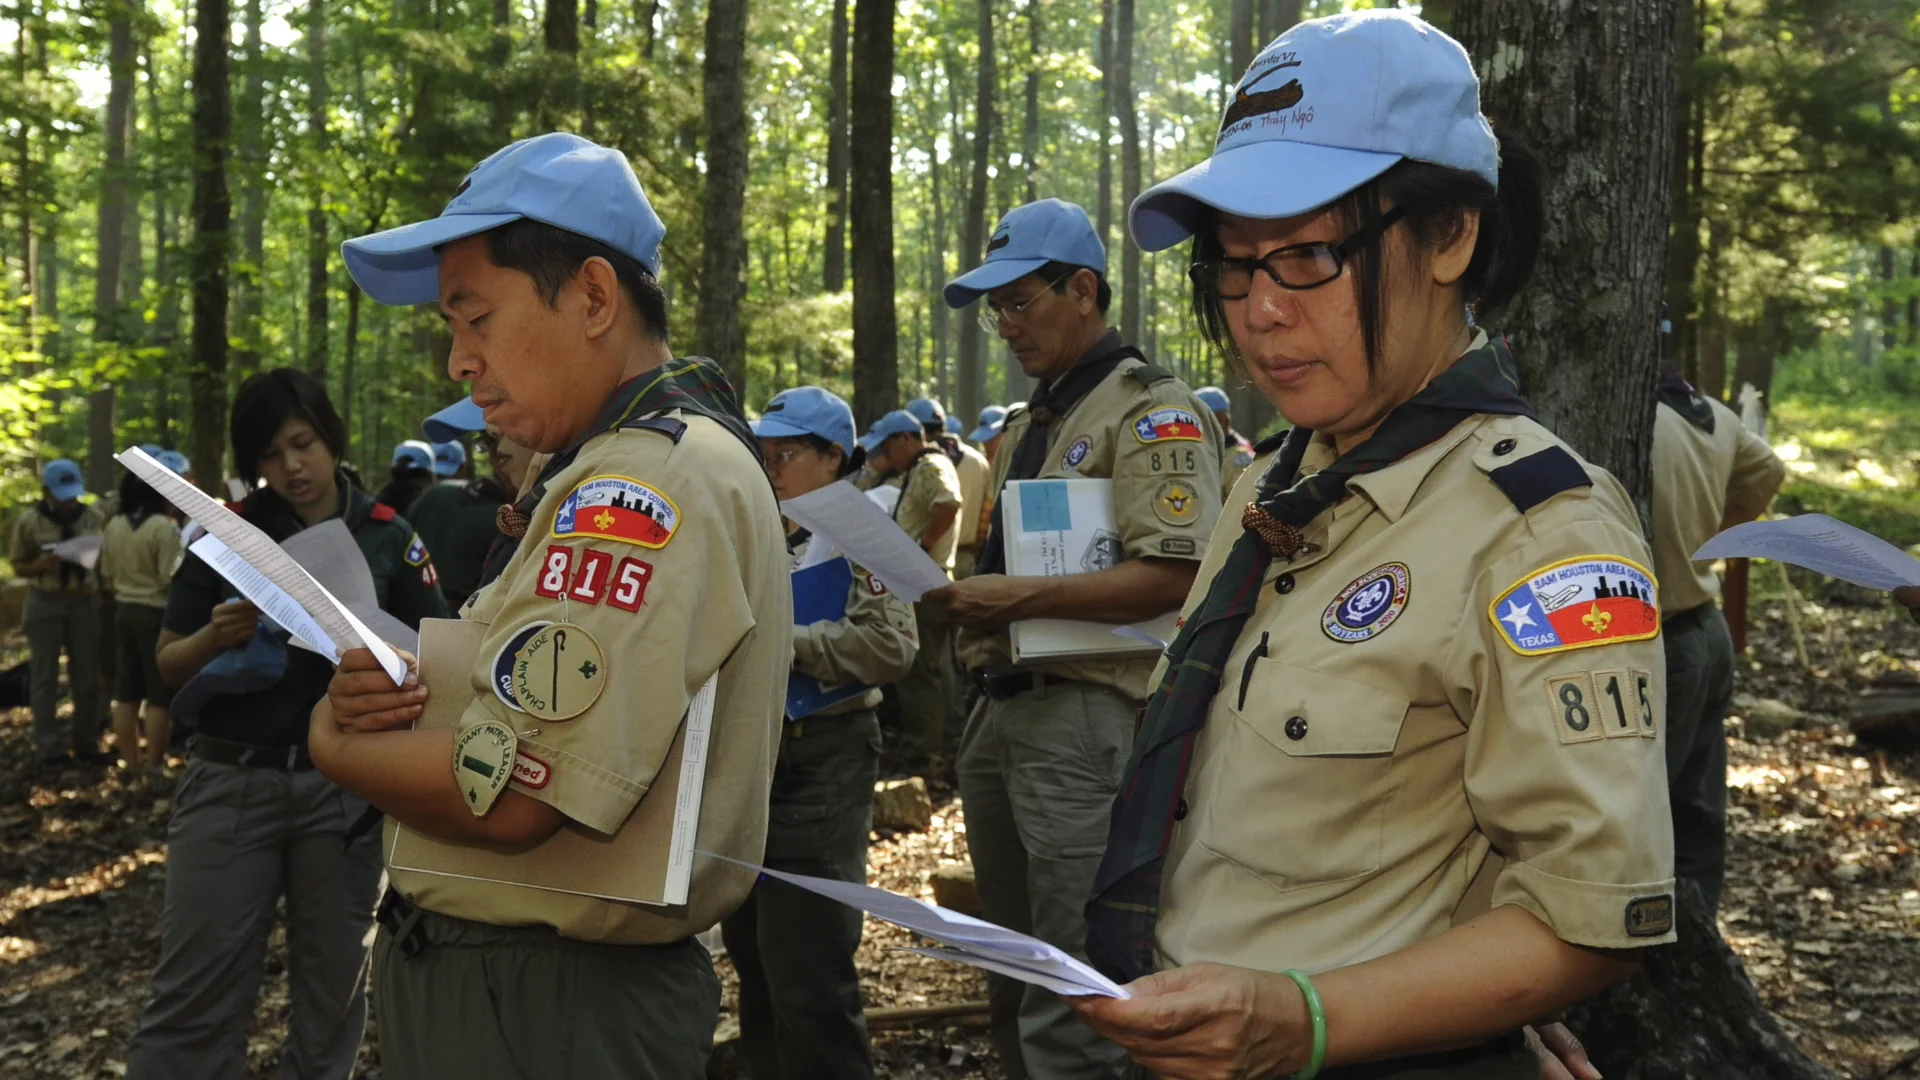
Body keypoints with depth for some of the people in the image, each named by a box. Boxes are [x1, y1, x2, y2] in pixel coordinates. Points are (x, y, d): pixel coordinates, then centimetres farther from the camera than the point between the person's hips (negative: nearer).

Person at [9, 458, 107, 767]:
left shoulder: (94, 518, 0)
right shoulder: (29, 521, -3)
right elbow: (18, 566, 2)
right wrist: (41, 566, -18)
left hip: (83, 602, 2)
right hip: (44, 603, -2)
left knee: (87, 676, 8)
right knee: (44, 677, 2)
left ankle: (87, 743, 19)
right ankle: (49, 747, 7)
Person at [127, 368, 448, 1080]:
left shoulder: (387, 537, 4)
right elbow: (170, 664, 6)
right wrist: (216, 637, -15)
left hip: (346, 781, 1)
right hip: (232, 778, 0)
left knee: (334, 985, 10)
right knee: (195, 993, -4)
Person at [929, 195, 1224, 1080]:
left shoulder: (1150, 410, -7)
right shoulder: (1030, 424, 20)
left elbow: (1173, 574, -19)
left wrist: (1020, 600, -21)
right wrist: (961, 593, 8)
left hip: (1083, 716, -9)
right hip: (1001, 710, 9)